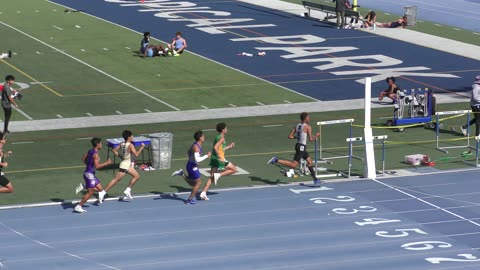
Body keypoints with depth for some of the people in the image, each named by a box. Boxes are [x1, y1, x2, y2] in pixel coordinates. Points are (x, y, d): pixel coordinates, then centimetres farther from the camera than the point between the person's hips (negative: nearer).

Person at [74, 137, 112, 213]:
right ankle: (78, 207, 2)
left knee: (100, 188, 12)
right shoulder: (95, 154, -20)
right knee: (90, 192, -3)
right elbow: (97, 166, -25)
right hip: (90, 174, -9)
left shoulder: (90, 151, 8)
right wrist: (106, 163, -17)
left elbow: (83, 159, 19)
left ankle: (83, 187, 9)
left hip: (91, 173, 9)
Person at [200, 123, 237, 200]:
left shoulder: (217, 137, 16)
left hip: (214, 158, 9)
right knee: (234, 169, 5)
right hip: (219, 159, -9)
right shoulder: (222, 138, -12)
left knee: (212, 177, 7)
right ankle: (218, 175, -6)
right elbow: (215, 147, -26)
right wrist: (220, 157, -25)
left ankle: (203, 193, -1)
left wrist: (229, 147, 28)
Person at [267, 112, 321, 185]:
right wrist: (316, 136, 4)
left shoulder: (297, 126, 9)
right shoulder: (308, 127, -12)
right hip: (301, 147, -9)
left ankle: (315, 180, 24)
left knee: (310, 162, 18)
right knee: (293, 165, -8)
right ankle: (276, 160, -13)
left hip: (298, 145, 9)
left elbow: (290, 136, 7)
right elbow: (311, 139, -14)